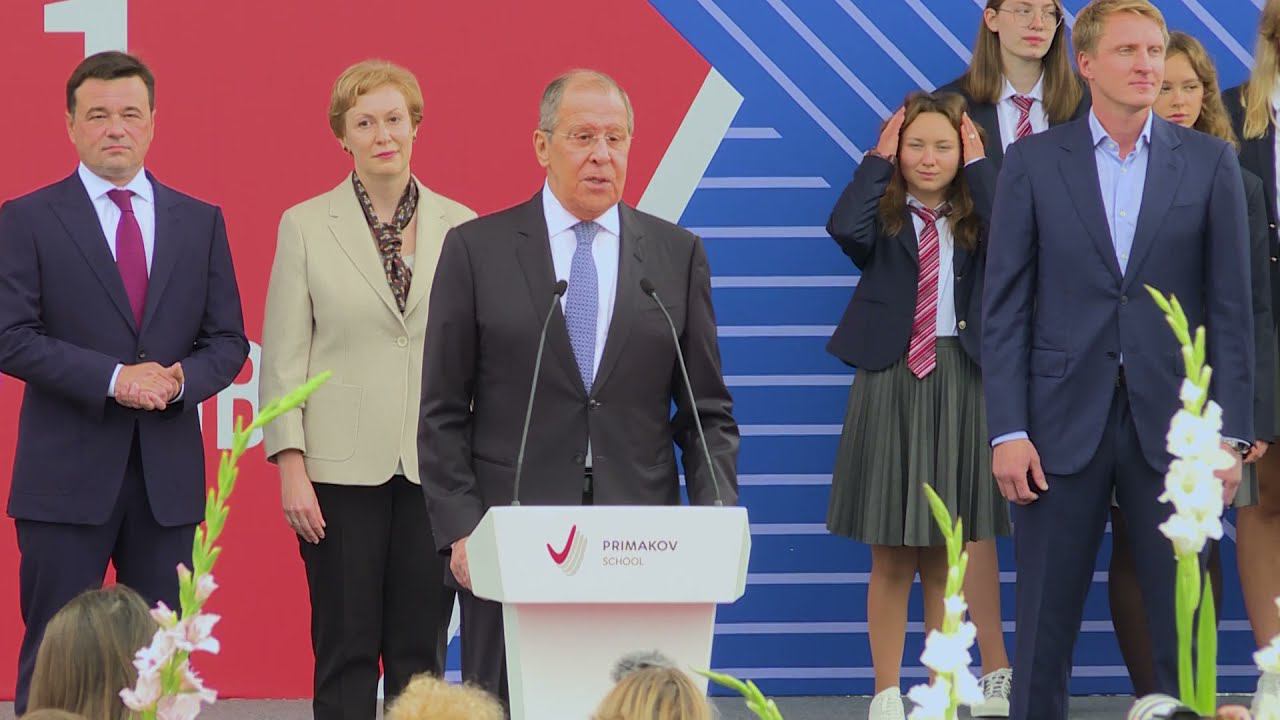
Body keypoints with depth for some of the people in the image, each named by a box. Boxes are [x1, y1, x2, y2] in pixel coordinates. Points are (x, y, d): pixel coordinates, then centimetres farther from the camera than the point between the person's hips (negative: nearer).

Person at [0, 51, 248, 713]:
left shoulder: (200, 223, 12)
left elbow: (228, 341, 11)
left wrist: (182, 379, -11)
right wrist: (113, 378, -17)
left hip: (169, 477, 3)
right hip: (67, 476, -3)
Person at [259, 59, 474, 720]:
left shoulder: (458, 226, 6)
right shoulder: (305, 225, 2)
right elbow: (283, 356, 0)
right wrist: (291, 466, -7)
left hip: (435, 467, 2)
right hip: (343, 468, -2)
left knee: (421, 653, 5)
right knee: (346, 653, 1)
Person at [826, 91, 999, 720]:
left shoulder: (976, 219, 7)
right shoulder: (884, 216, 3)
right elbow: (844, 228, -20)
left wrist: (978, 165, -5)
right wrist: (878, 161, -8)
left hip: (961, 384, 1)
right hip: (890, 381, -1)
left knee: (947, 557, 6)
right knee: (890, 556, 2)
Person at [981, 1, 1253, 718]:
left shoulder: (1209, 162, 5)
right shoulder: (1034, 161, 3)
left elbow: (1232, 306, 4)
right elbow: (1005, 305, 2)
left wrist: (1230, 434, -3)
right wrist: (1008, 431, -6)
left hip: (1172, 423, 0)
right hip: (1065, 422, 0)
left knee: (1184, 630, 3)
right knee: (1045, 628, 2)